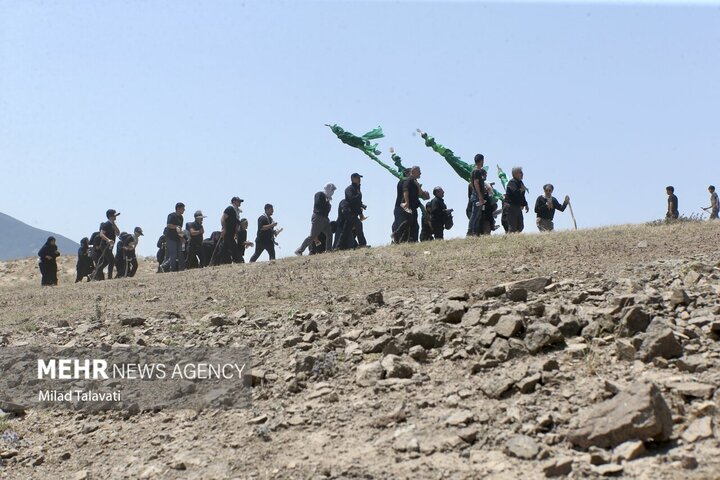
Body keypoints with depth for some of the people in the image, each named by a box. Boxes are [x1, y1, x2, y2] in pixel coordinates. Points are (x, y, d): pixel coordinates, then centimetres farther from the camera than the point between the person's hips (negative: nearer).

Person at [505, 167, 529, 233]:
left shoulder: (520, 182, 18)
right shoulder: (512, 182, -13)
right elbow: (515, 192, -30)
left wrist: (525, 204, 22)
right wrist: (521, 190, -12)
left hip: (518, 207, 10)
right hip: (512, 206, -10)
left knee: (520, 226, 11)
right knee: (512, 227, -11)